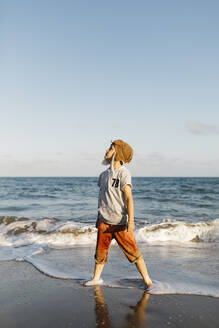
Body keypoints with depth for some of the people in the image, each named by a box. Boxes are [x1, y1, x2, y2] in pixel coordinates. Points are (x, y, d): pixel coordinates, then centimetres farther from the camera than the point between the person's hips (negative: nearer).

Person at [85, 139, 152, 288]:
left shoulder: (123, 173, -10)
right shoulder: (104, 174, 11)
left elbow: (129, 198, -16)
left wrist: (131, 222, -22)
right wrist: (99, 218, 22)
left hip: (120, 223, -6)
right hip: (104, 221, 6)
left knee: (133, 252, -2)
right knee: (100, 252, 13)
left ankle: (147, 280, 10)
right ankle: (96, 278, 30)